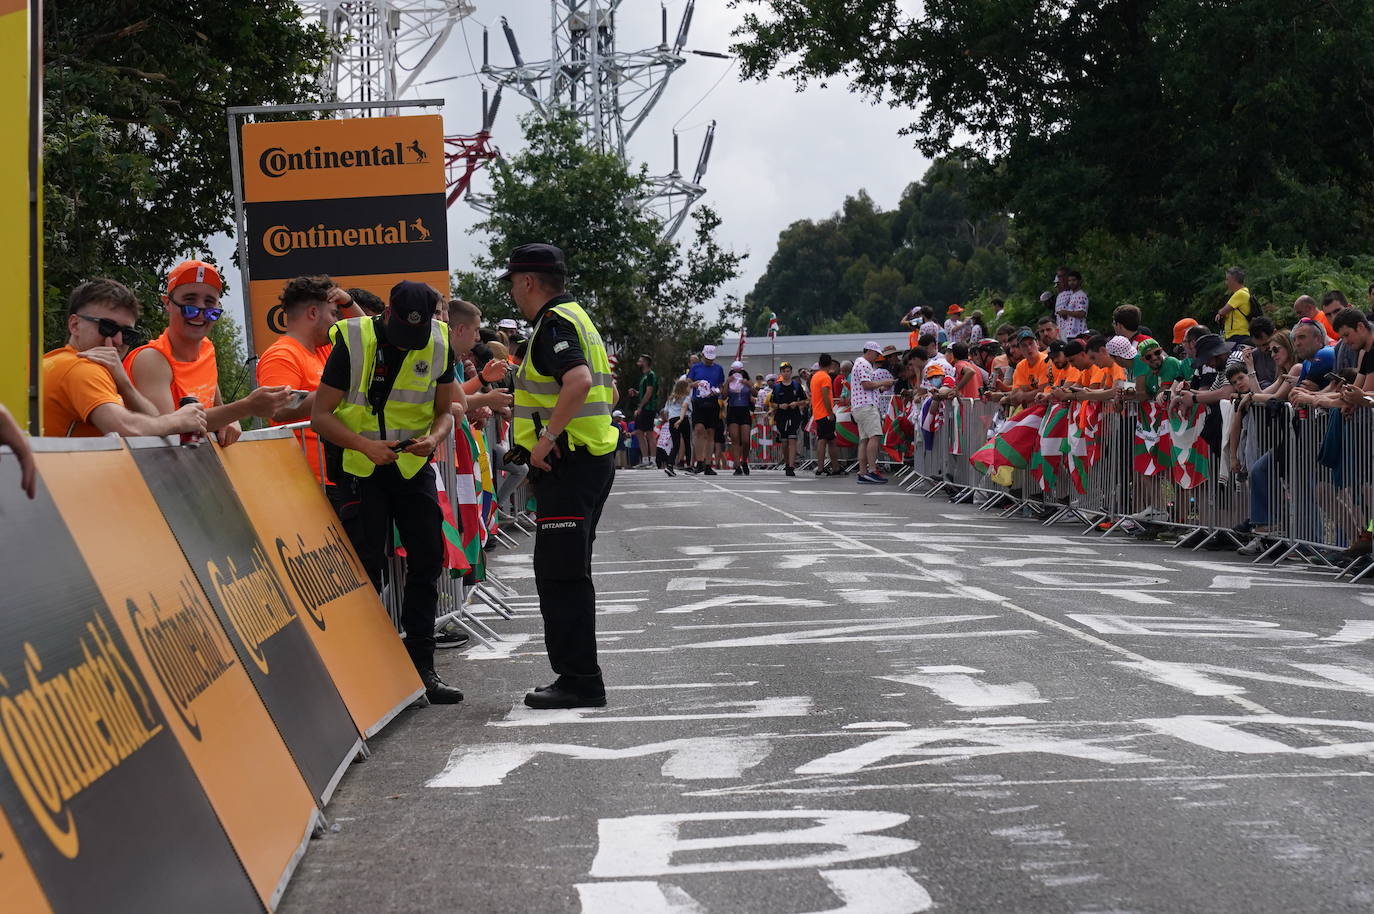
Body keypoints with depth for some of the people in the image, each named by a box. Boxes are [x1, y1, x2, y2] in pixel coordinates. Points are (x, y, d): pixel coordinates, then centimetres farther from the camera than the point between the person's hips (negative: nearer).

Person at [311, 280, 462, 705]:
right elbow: (320, 415, -13)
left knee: (427, 559, 1)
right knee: (366, 564, -4)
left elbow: (445, 411, 7)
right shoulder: (353, 342, -14)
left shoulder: (439, 344, -2)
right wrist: (366, 445, -26)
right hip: (361, 468, -4)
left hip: (413, 466, 4)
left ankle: (421, 666, 9)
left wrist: (435, 437, -16)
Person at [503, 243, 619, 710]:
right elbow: (605, 390, 26)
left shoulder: (554, 323, -12)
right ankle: (577, 677, 19)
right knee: (568, 573, 15)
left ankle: (579, 680, -8)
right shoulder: (577, 317, 20)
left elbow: (579, 380, -30)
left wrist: (547, 436, -24)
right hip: (594, 457, 10)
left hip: (569, 463, -10)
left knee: (560, 574, -8)